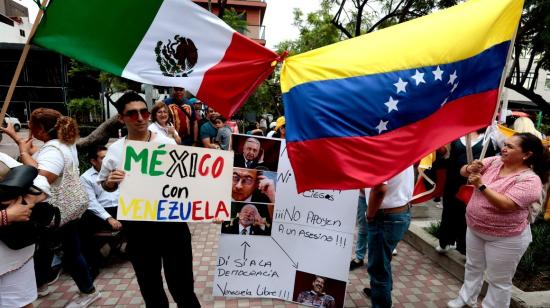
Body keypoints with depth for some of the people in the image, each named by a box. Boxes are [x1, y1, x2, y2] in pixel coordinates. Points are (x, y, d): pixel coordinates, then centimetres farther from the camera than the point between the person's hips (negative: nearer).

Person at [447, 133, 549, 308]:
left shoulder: (530, 180, -20)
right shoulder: (494, 162, -4)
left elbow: (506, 204, -31)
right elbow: (463, 172, -3)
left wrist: (481, 185, -32)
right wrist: (470, 168, -24)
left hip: (505, 238, -6)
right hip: (474, 228, 7)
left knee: (499, 280, 11)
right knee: (473, 267, 24)